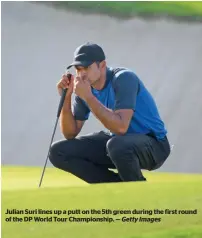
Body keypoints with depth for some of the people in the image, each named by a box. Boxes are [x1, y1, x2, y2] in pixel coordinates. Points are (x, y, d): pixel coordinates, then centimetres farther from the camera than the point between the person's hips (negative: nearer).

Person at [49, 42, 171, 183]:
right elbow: (70, 134, 1)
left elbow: (121, 127, -35)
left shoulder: (124, 79, -23)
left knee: (117, 145, -41)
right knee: (59, 151, -4)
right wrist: (66, 98, -13)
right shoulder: (84, 87, -2)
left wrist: (88, 97, -33)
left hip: (153, 144, -7)